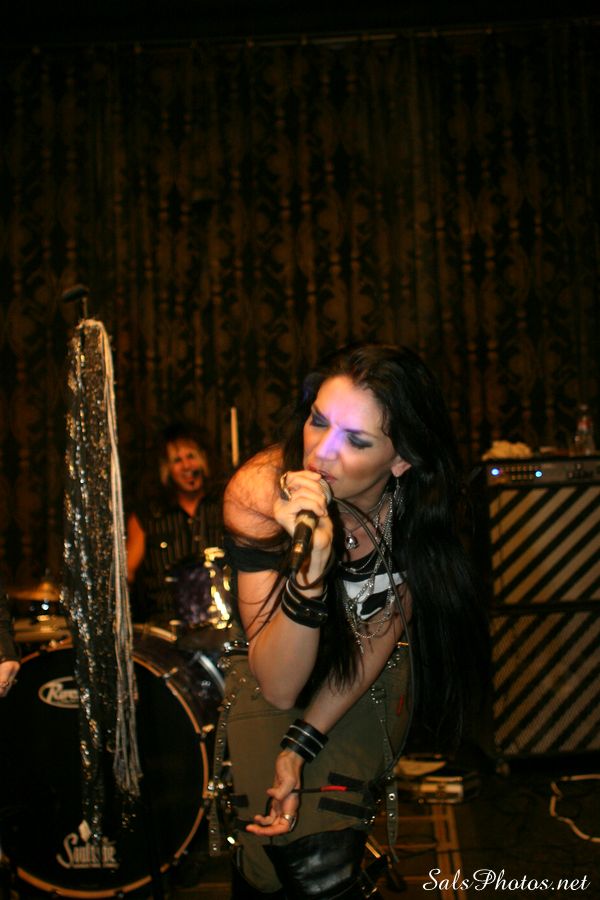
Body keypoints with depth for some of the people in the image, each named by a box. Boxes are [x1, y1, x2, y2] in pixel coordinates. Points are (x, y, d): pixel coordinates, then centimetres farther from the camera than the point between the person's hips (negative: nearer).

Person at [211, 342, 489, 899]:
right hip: (273, 675, -2)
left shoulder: (419, 493, -21)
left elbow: (380, 630, -8)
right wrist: (310, 565, -46)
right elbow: (279, 687, -29)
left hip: (373, 684, 3)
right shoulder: (258, 494, -29)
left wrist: (301, 744, -16)